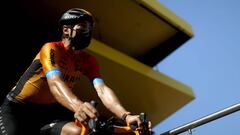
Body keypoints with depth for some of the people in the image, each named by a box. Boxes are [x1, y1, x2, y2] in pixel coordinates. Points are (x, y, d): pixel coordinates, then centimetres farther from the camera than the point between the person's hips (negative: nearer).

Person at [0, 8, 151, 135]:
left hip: (48, 112, 5)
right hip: (17, 108, -4)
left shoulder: (88, 61, -5)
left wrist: (126, 116, -39)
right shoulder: (51, 49, -21)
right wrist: (78, 106, -61)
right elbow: (55, 83, -39)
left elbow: (102, 89, -20)